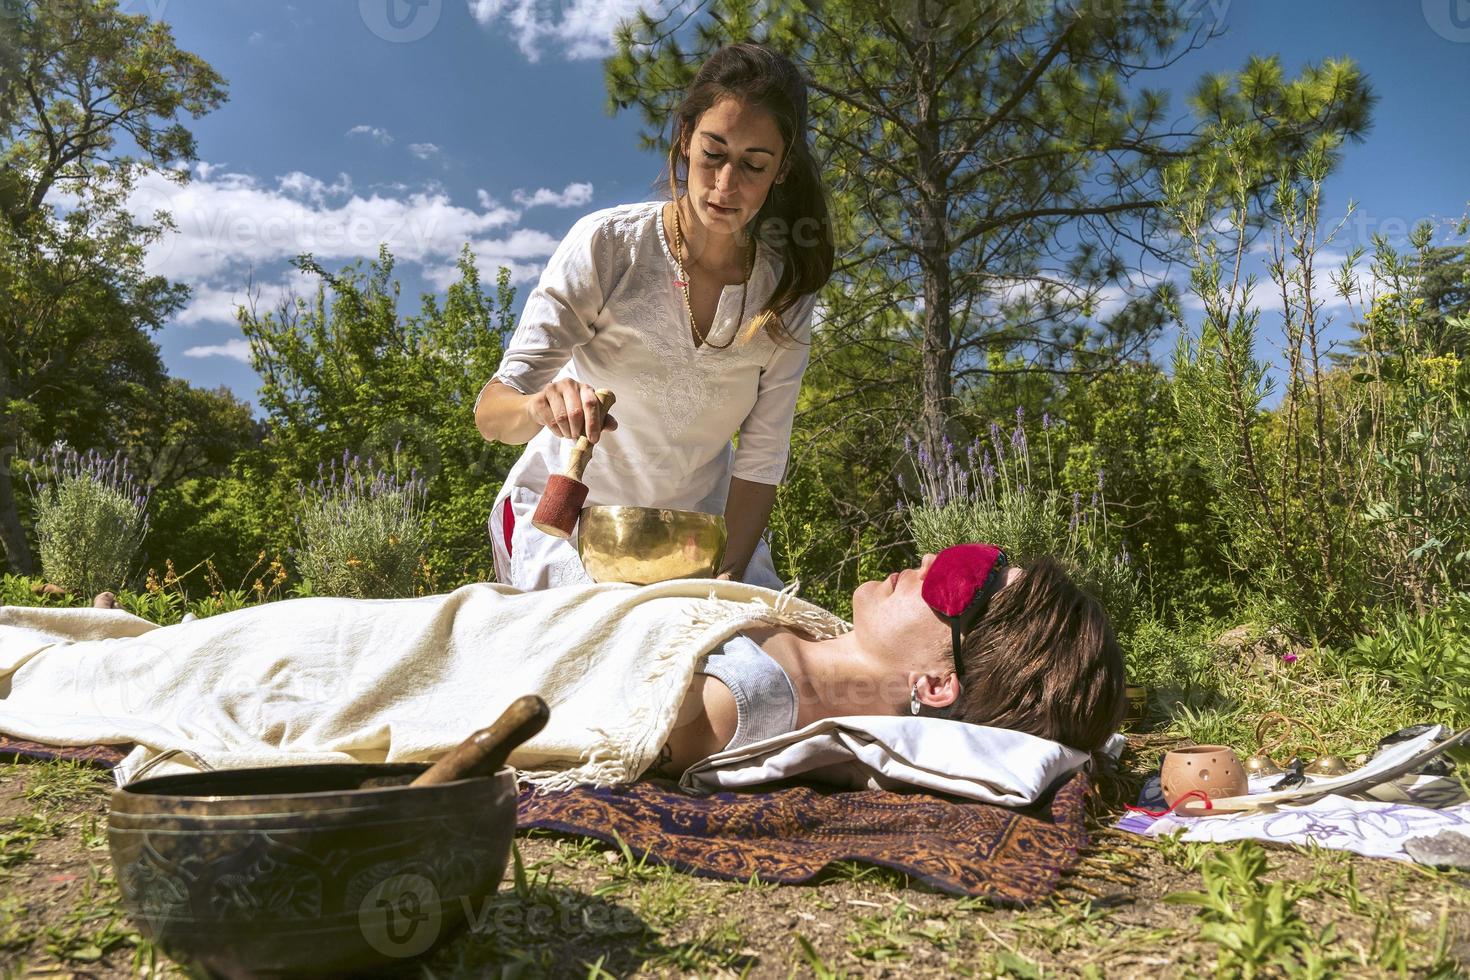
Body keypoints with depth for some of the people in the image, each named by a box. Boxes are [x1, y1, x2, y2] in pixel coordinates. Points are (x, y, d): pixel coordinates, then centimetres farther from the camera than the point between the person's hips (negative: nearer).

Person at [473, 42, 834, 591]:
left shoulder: (787, 295, -9)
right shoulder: (606, 244, -18)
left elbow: (760, 464, -8)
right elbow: (491, 413, -21)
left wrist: (723, 584, -21)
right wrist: (542, 407, -45)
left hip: (701, 523, 3)